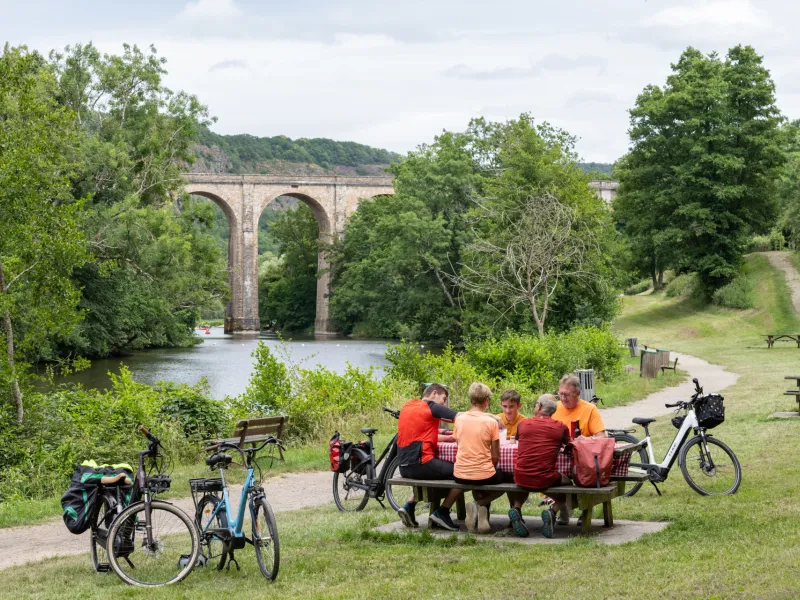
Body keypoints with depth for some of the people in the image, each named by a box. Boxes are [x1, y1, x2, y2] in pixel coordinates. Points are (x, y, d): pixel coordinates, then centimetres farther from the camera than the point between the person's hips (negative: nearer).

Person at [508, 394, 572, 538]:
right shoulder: (560, 427, 0)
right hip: (545, 480, -2)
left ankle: (516, 508, 10)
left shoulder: (523, 424, 5)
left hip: (521, 478, 2)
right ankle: (553, 511, 3)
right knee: (566, 481, 28)